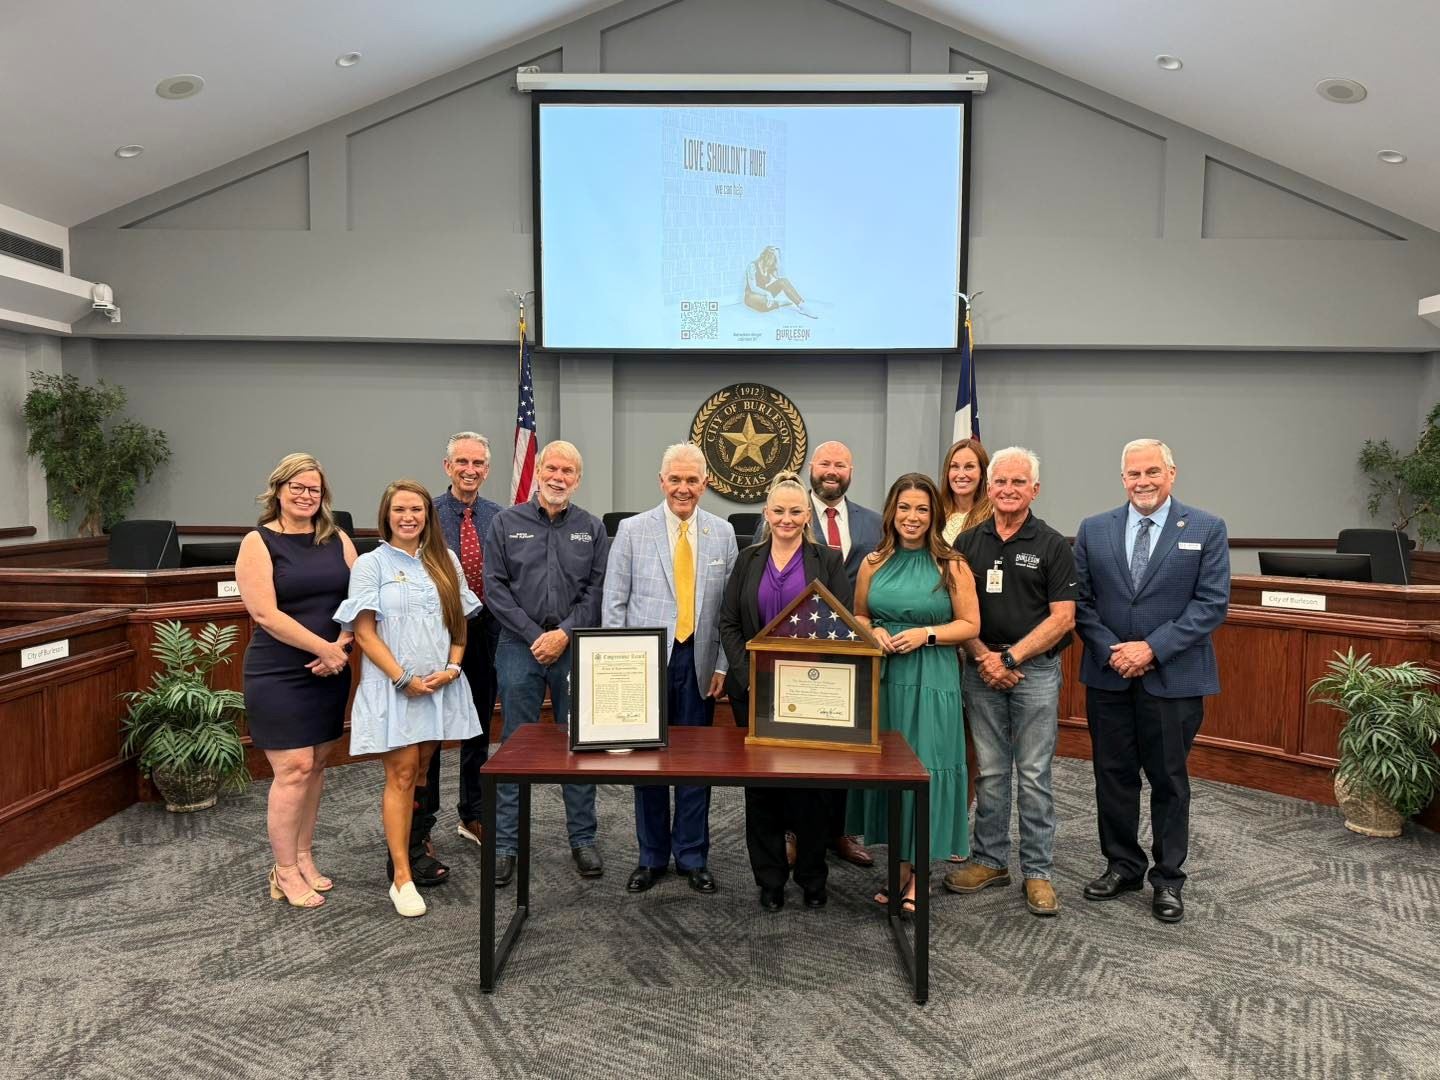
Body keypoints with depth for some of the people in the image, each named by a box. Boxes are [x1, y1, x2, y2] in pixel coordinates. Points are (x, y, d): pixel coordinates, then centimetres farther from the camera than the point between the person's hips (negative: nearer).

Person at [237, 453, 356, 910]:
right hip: (278, 676, -5)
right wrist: (324, 647, -16)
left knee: (315, 765, 11)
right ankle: (284, 873, 9)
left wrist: (341, 648, -11)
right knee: (294, 769, -5)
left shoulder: (337, 541, 8)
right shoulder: (258, 543, -5)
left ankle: (304, 858, 25)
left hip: (329, 672, 5)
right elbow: (266, 614, -14)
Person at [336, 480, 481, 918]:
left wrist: (452, 667, -3)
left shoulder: (445, 561, 10)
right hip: (393, 686, -3)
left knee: (422, 771, 7)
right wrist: (405, 679, -11)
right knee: (402, 775, -5)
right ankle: (402, 878, 1)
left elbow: (460, 620, 13)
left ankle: (410, 845, 20)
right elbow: (365, 634, -5)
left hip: (441, 685, 4)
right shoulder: (371, 564, -1)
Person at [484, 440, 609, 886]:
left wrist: (565, 633, -10)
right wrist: (534, 635, -9)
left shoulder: (592, 528, 7)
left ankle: (582, 840, 19)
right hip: (520, 645, -1)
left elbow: (597, 589, 2)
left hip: (575, 646, 1)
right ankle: (506, 844, 15)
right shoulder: (507, 522, 3)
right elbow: (495, 587, -2)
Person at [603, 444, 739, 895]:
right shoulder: (633, 531, 0)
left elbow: (730, 606, 5)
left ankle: (693, 857, 24)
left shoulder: (723, 533, 5)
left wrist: (722, 665, 0)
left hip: (699, 663, 1)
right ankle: (652, 857, 24)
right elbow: (614, 603, 1)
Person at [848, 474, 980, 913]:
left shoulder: (952, 566, -1)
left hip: (931, 682, -3)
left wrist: (926, 634, -15)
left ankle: (916, 871, 13)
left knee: (924, 769, -3)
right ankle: (899, 866, 21)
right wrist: (874, 631, -4)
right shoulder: (874, 563, 7)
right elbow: (858, 615, 17)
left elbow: (970, 624, -1)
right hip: (882, 678, 3)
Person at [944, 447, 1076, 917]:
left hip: (1035, 668, -2)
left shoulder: (1052, 545, -2)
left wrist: (1010, 657, -11)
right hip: (981, 668, 3)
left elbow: (1062, 617, -6)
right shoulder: (967, 542, 7)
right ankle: (990, 860, 23)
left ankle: (1037, 872, 14)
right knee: (989, 770, 10)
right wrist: (984, 657, -8)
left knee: (1034, 774, 3)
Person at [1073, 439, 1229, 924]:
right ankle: (1122, 865, 28)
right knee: (1113, 775, 11)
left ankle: (1168, 879, 23)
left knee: (1168, 780, 8)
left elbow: (1212, 604, -8)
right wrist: (1112, 651, -10)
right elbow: (1081, 601, 3)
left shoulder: (1206, 530, -3)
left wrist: (1152, 648, -15)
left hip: (1173, 678, -2)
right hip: (1108, 676, 2)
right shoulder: (1094, 530, 4)